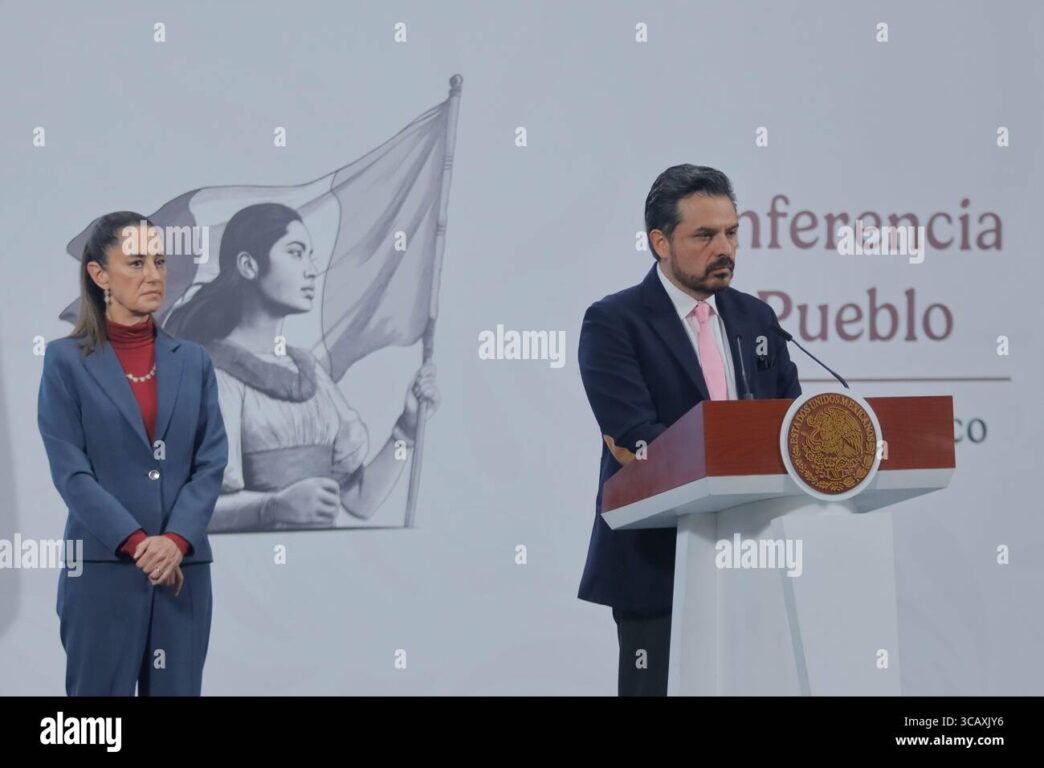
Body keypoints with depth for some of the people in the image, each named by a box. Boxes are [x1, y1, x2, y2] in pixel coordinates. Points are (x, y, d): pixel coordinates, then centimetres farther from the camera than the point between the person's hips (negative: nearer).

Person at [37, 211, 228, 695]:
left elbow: (212, 462, 3)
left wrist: (176, 541, -12)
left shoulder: (193, 360, 11)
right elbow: (70, 470, -7)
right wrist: (137, 544, -16)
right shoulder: (65, 361, 0)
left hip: (183, 569, 3)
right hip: (102, 570, -3)